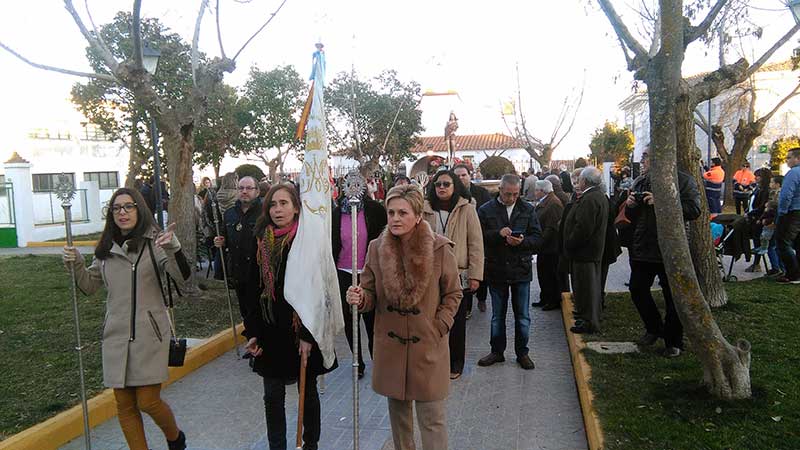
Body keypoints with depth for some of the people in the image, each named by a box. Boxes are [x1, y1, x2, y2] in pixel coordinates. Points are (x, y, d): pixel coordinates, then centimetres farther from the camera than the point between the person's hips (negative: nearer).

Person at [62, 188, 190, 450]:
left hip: (149, 335, -5)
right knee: (125, 405, 11)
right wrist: (75, 265, -1)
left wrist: (173, 249, -38)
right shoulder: (106, 249, 9)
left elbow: (183, 275, -19)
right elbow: (89, 286, 17)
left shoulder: (154, 242, -6)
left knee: (148, 402, -3)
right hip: (116, 337, 5)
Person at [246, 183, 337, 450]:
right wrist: (252, 332, 2)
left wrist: (309, 335, -17)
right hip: (270, 330, 4)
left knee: (308, 392, 12)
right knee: (272, 396, 10)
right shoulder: (261, 241, 2)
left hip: (301, 329, -3)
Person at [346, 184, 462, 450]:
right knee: (397, 410, 20)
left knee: (432, 418, 4)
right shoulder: (376, 248, -3)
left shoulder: (440, 249, -11)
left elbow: (453, 294, 1)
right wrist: (360, 298, -19)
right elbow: (370, 295, 3)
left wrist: (439, 327, -8)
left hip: (428, 346, -3)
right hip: (390, 345, 3)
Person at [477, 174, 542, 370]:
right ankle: (497, 351, 26)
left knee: (523, 316, 8)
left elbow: (537, 237, -1)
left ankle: (522, 352, 23)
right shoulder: (486, 210, -2)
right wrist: (498, 233, -24)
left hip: (521, 269, 1)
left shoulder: (527, 209, 3)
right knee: (497, 315, 13)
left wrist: (522, 241, -21)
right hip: (496, 270, 0)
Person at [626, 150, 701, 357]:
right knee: (637, 290, 8)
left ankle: (673, 342, 22)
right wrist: (630, 205, -3)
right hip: (642, 248, 6)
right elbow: (631, 216, 20)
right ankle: (653, 329, 31)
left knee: (673, 297, 6)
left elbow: (694, 210, -19)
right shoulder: (639, 182, 12)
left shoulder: (683, 180, -6)